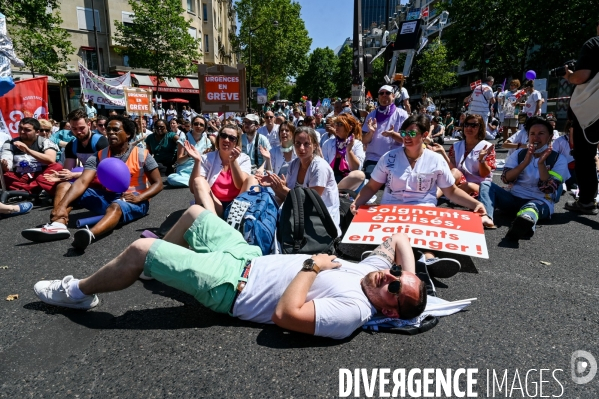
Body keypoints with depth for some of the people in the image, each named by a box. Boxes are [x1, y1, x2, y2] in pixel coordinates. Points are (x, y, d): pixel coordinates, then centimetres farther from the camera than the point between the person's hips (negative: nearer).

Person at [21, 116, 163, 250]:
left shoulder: (142, 155, -5)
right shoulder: (98, 157, 2)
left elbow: (157, 183, -5)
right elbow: (82, 182, -12)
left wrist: (138, 198, -24)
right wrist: (62, 206, -28)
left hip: (132, 201, -5)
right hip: (107, 197, 5)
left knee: (115, 207, -39)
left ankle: (90, 234, -69)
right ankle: (58, 225, -34)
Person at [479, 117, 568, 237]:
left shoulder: (559, 160, 3)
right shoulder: (518, 154, 11)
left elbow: (548, 189, -11)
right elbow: (506, 178, -4)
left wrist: (541, 163, -20)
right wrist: (525, 162, -16)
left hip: (540, 201, -3)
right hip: (513, 197, 3)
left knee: (531, 207, -39)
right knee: (486, 184, -21)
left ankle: (526, 221, -77)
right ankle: (486, 217, -49)